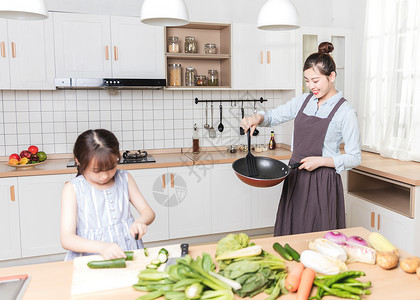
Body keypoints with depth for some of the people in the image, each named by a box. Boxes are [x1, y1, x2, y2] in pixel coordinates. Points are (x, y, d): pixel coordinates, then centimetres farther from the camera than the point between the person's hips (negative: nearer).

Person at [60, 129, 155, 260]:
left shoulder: (124, 179, 7)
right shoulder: (73, 189, -4)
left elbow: (148, 212, 11)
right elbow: (67, 239, -10)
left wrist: (140, 222, -13)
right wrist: (102, 247, -26)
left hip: (128, 254, 2)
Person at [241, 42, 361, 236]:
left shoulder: (345, 112, -9)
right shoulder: (304, 101, 7)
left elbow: (354, 158, -6)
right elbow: (273, 116, 14)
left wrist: (321, 161, -17)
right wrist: (257, 118, -8)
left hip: (322, 183, -5)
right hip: (295, 178, 5)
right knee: (290, 235, 12)